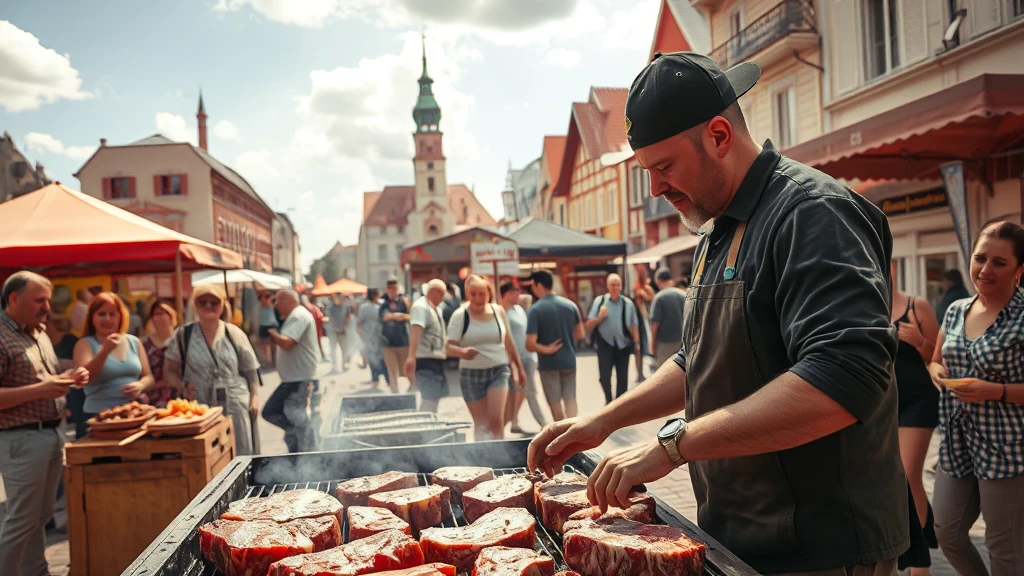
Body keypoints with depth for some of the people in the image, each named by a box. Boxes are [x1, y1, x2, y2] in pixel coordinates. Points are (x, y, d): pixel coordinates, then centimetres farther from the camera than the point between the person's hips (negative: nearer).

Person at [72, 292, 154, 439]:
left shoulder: (134, 342, 10)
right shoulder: (85, 344, 1)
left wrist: (140, 385, -10)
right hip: (98, 418, -3)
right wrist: (105, 351, -25)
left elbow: (148, 377, 12)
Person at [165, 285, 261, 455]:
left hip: (236, 408, 1)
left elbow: (250, 370, 8)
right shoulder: (183, 335, 4)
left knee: (240, 456, 5)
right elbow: (169, 371, 7)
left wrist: (255, 397, -2)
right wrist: (182, 386, -12)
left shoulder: (234, 333, 5)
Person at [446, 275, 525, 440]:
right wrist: (462, 352, -33)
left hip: (498, 371, 1)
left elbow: (508, 341, 13)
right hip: (471, 374, -1)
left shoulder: (498, 311, 2)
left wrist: (519, 366, 19)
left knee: (496, 418, -13)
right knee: (480, 423, 6)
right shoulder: (460, 315, -6)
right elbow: (449, 347, -11)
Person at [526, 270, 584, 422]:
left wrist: (547, 350, -8)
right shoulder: (570, 304, -1)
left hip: (548, 363, -4)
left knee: (555, 402, 12)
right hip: (569, 360, 4)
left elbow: (530, 344, -22)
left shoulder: (535, 309, -16)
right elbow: (580, 334, 9)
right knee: (570, 399, 12)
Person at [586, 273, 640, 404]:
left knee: (622, 378, 8)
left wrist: (637, 343, 0)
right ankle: (609, 400, 24)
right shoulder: (599, 301, -2)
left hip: (623, 344, 1)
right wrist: (600, 317, -17)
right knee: (604, 376, -4)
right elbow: (589, 325, -1)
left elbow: (633, 325, 4)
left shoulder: (628, 303, -1)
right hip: (605, 344, -1)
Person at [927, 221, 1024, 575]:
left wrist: (995, 391, -24)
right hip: (956, 444, 6)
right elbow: (935, 360, 19)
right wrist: (936, 373, -2)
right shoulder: (956, 311, 7)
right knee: (946, 533, 14)